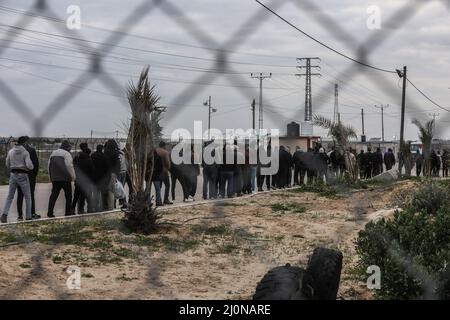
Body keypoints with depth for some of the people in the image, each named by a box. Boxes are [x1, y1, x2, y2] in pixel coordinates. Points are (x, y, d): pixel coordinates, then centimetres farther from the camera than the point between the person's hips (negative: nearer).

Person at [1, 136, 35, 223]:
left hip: (13, 175, 4)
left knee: (10, 197, 10)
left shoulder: (11, 151, 4)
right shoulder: (25, 152, -9)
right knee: (28, 197, 10)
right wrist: (32, 167, 5)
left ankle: (4, 214, -9)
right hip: (22, 176, -4)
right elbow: (29, 165, -18)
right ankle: (28, 216, 9)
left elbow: (7, 165, 10)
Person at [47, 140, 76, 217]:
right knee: (68, 195, 4)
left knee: (54, 195, 5)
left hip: (54, 178, 6)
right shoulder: (66, 154, -7)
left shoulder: (53, 153, 16)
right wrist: (73, 176, -5)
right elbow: (69, 166, -14)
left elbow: (49, 166, 18)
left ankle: (50, 212, -2)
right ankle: (68, 212, 4)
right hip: (65, 178, -6)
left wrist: (51, 176, 22)